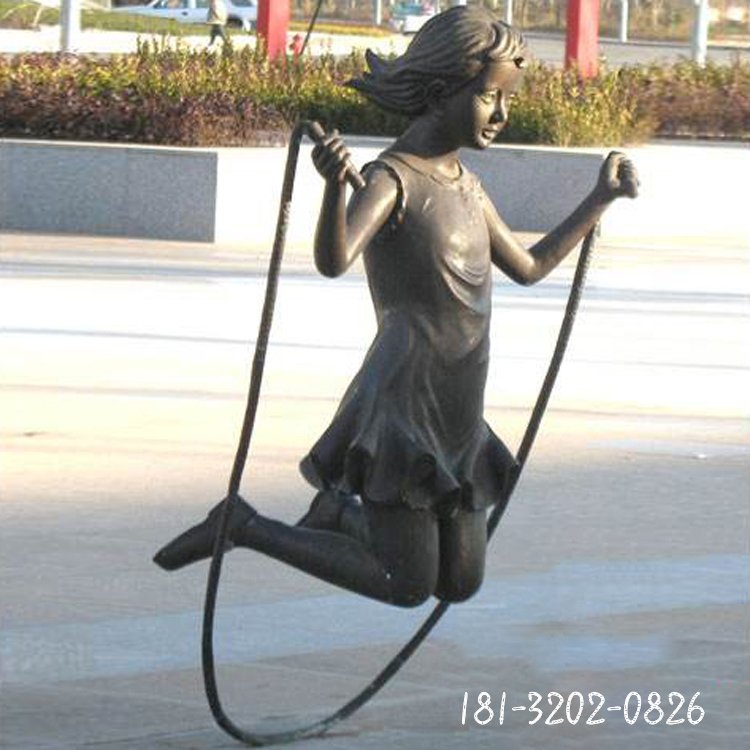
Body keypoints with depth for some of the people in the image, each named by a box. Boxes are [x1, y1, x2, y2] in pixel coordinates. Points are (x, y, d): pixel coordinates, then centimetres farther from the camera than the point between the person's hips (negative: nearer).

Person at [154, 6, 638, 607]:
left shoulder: (464, 186, 13)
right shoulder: (391, 180, -13)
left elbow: (528, 268, 27)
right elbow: (333, 261, -32)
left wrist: (601, 199, 26)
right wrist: (334, 185, -51)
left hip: (458, 423, 8)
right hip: (399, 410, -8)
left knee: (460, 585, 10)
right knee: (406, 588, -9)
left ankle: (343, 511, 30)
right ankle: (243, 525, 4)